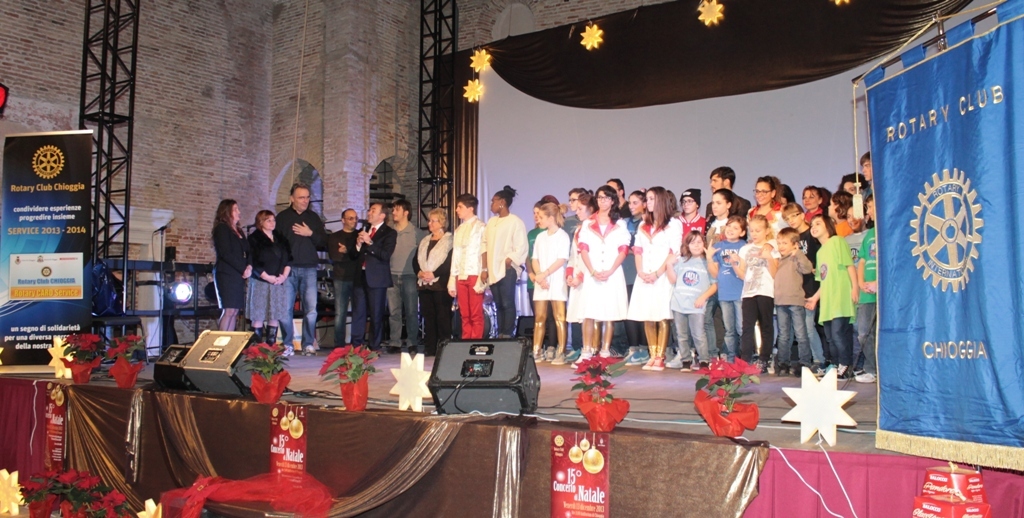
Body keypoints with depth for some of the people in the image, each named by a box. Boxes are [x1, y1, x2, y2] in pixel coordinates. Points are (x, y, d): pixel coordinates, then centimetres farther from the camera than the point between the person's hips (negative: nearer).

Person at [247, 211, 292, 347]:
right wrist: (268, 277, -14)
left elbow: (288, 258, 11)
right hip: (260, 282, -5)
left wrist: (284, 275, -4)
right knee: (259, 316, -5)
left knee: (275, 315, 4)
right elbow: (253, 262, -8)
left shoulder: (281, 239, 17)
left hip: (279, 283, 5)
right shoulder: (254, 239, 1)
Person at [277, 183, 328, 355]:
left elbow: (324, 241, 9)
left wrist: (311, 234, -8)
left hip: (309, 269, 1)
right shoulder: (282, 217, 7)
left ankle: (309, 344, 3)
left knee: (311, 308, -4)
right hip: (288, 268, -1)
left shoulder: (314, 217, 13)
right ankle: (287, 345, 8)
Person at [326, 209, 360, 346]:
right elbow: (333, 257, -2)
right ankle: (339, 345, 1)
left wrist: (346, 251, -8)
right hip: (342, 278, -1)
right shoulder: (334, 237, 13)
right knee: (340, 313, -3)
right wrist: (353, 254, -9)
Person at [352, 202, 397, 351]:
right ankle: (356, 346, 10)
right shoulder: (363, 230, 17)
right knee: (358, 313, 6)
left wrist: (369, 242, -19)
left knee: (376, 314, -1)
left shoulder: (389, 233, -1)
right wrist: (358, 244, -6)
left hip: (376, 278, -6)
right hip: (360, 276, 6)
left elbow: (386, 255, -15)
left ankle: (375, 347, 5)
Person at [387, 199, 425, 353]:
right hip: (392, 276, 2)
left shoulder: (416, 232, 3)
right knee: (394, 311, 2)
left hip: (409, 276, -2)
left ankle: (412, 343, 7)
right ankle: (395, 342, 7)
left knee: (411, 311, 0)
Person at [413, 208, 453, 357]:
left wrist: (434, 274, -17)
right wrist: (419, 272, -3)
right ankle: (429, 348, 11)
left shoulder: (449, 241, -3)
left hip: (440, 284, -7)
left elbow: (450, 262, -13)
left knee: (443, 316, -6)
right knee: (428, 316, 7)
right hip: (424, 284, 7)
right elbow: (415, 260, 17)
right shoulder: (424, 241, 20)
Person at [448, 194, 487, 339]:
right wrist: (452, 281, 12)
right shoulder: (458, 230, 18)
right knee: (465, 315, 7)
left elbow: (485, 253, -8)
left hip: (475, 276, -6)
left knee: (476, 315, -3)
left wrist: (481, 279, -15)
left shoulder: (481, 227, -2)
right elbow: (455, 256, 17)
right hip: (461, 277, 6)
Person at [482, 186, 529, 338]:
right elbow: (486, 247, 12)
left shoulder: (515, 222, -3)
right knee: (499, 304, 7)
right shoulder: (491, 222, 15)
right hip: (493, 269, 6)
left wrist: (508, 262, -15)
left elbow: (521, 248, -8)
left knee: (507, 303, -8)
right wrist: (485, 268, 5)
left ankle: (508, 335, -5)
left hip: (507, 269, -6)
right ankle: (500, 335, 10)